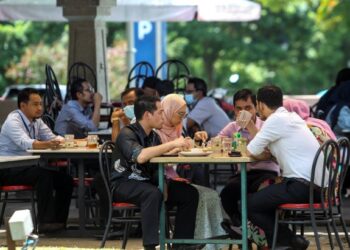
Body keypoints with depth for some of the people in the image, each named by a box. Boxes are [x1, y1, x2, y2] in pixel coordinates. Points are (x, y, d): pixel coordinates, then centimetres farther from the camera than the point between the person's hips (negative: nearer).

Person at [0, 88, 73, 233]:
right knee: (44, 174, -32)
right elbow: (25, 143, -35)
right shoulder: (13, 121, -17)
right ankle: (45, 222, -32)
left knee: (66, 180, -6)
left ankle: (58, 221, -3)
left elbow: (52, 138, 2)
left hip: (27, 168, 8)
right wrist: (47, 144, -53)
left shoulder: (36, 120, 9)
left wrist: (58, 141, -23)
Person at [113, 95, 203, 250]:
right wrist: (172, 144, -32)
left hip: (147, 182, 8)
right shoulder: (127, 134, -17)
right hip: (124, 184, -8)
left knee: (189, 193, -4)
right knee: (153, 194, -37)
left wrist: (179, 147, -4)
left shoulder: (153, 136, 7)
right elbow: (140, 156, -36)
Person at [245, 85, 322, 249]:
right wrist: (250, 125, 21)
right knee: (262, 195, 24)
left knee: (248, 204, -4)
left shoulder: (276, 120, -10)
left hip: (303, 186, -10)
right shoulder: (290, 117, 17)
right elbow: (266, 150, 20)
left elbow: (252, 151, -6)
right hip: (318, 185, 10)